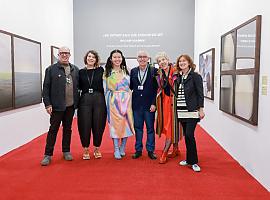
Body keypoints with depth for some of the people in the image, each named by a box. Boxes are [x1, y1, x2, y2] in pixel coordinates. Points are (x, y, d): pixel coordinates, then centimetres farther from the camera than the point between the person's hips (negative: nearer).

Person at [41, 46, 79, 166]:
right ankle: (48, 154, 12)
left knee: (67, 129, 13)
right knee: (53, 129, 3)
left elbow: (79, 86, 10)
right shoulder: (51, 69, -1)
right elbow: (46, 88, -4)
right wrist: (47, 104, -10)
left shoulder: (75, 70, 9)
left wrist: (77, 102, 3)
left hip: (71, 106, 3)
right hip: (57, 106, -3)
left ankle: (66, 151, 26)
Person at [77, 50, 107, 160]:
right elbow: (79, 87, 11)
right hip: (85, 101, 1)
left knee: (98, 125, 6)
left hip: (99, 100, 0)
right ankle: (85, 149, 19)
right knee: (85, 125, 3)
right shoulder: (81, 72, 8)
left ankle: (97, 149, 23)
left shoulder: (100, 70, 4)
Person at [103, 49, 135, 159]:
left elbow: (129, 87, 11)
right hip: (113, 101, -2)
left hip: (126, 101, 2)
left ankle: (122, 148, 16)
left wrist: (129, 100, 3)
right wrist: (107, 102, -1)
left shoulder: (126, 71, 10)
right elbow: (105, 88, 5)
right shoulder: (107, 72, 6)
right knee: (115, 123, -3)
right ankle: (116, 150, 5)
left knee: (126, 123, 1)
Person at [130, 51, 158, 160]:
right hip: (136, 104, 2)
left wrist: (154, 103, -10)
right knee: (137, 128, 9)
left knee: (150, 128, 6)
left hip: (149, 104, -2)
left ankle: (150, 150, 18)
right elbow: (130, 87, 8)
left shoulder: (154, 71, -2)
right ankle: (138, 150, 21)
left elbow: (156, 88, -4)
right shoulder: (133, 71, 7)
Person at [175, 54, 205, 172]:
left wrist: (201, 109, -11)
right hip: (181, 111, 6)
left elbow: (200, 94, -7)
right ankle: (189, 159, 23)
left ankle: (193, 161, 1)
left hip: (192, 111, -6)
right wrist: (175, 108, 10)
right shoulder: (179, 77, 12)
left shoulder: (195, 76, -5)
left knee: (189, 135, -11)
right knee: (186, 135, 11)